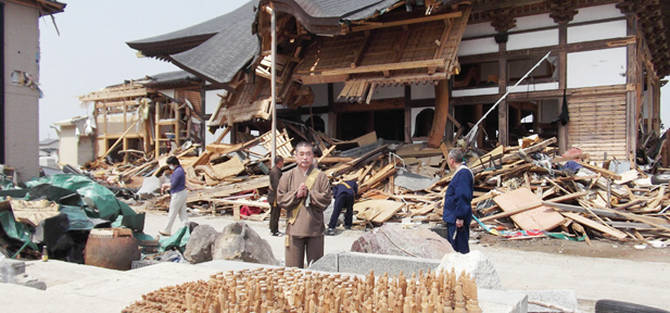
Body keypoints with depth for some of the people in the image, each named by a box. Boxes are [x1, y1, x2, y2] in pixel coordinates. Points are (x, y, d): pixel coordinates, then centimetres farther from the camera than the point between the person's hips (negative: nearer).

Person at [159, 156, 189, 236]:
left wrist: (165, 185, -1)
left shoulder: (178, 171, -21)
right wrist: (166, 187, 8)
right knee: (182, 213, 11)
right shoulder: (179, 169, 12)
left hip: (178, 194, -10)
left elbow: (173, 184, -20)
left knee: (172, 214, 2)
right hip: (182, 193, 10)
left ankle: (167, 231, 13)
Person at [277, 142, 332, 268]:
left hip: (315, 228, 0)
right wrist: (296, 194, -12)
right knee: (293, 266, 4)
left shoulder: (320, 176, 3)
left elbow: (326, 198, -4)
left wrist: (309, 193, -11)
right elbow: (280, 199, 1)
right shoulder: (287, 176, 5)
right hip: (294, 228, 0)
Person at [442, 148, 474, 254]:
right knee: (452, 244, 19)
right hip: (453, 217, 10)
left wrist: (460, 217, -24)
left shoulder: (463, 174, -21)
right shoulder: (460, 172, 12)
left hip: (457, 219, -10)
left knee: (460, 247, -2)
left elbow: (462, 197, -25)